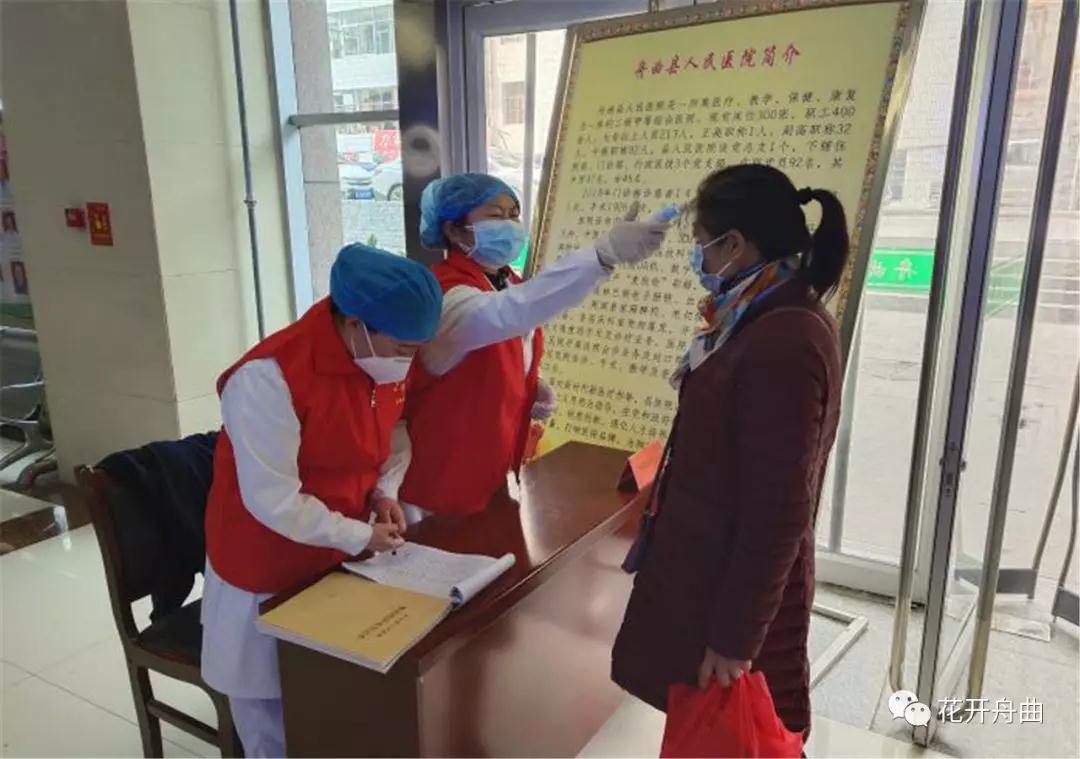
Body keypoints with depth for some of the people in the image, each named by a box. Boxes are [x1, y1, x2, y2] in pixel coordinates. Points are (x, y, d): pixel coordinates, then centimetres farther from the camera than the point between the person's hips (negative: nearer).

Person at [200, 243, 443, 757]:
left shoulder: (385, 362, -6)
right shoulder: (269, 377, -30)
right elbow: (273, 501, -27)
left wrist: (384, 492, -7)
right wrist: (359, 536, -21)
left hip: (341, 557, 6)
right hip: (267, 569, -6)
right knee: (269, 693, 15)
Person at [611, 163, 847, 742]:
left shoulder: (782, 344, -27)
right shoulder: (778, 320, 5)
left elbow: (778, 511, -25)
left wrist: (735, 636, -18)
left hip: (738, 589, -9)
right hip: (718, 571, 9)